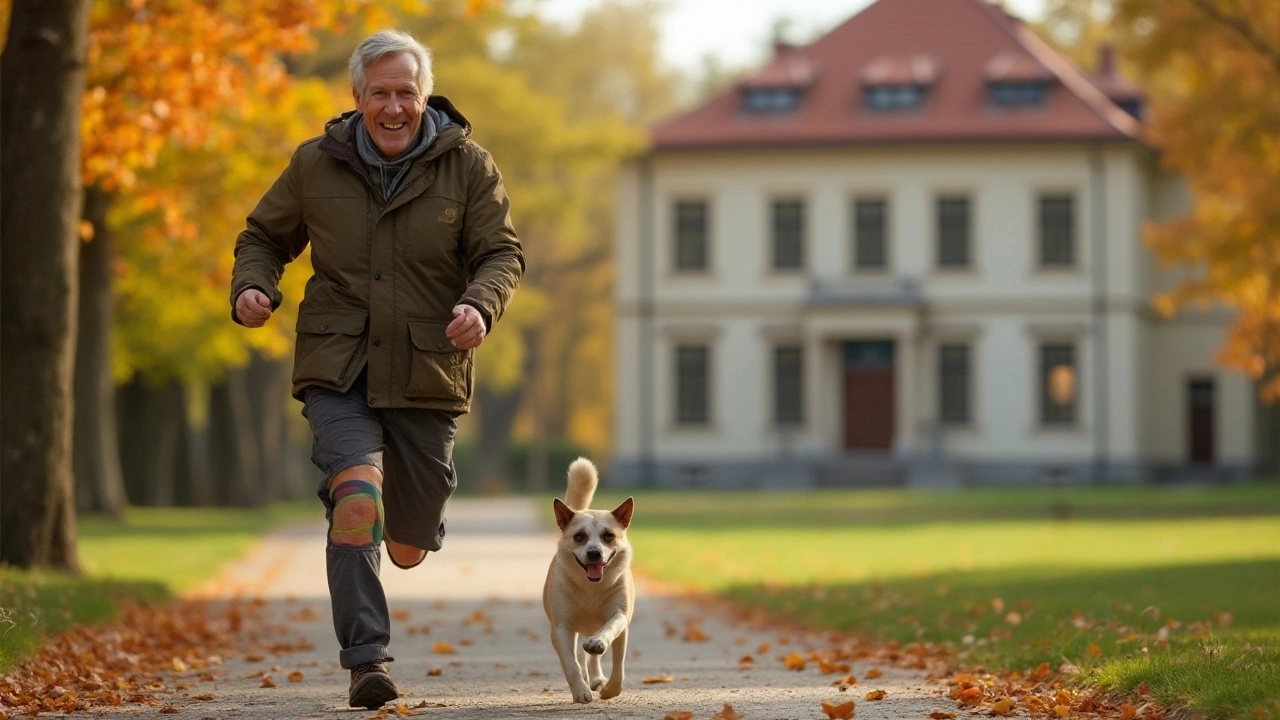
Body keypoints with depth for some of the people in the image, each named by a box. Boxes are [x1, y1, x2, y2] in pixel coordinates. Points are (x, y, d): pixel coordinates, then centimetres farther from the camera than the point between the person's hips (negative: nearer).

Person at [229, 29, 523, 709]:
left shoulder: (468, 167, 0)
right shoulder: (316, 164, 2)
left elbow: (501, 253, -1)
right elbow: (264, 237, 13)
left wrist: (480, 304, -23)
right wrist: (251, 287, -9)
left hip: (426, 373, 1)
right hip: (338, 371, -1)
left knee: (409, 545, 11)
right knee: (356, 495, -26)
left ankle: (413, 524, 52)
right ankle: (366, 660, -24)